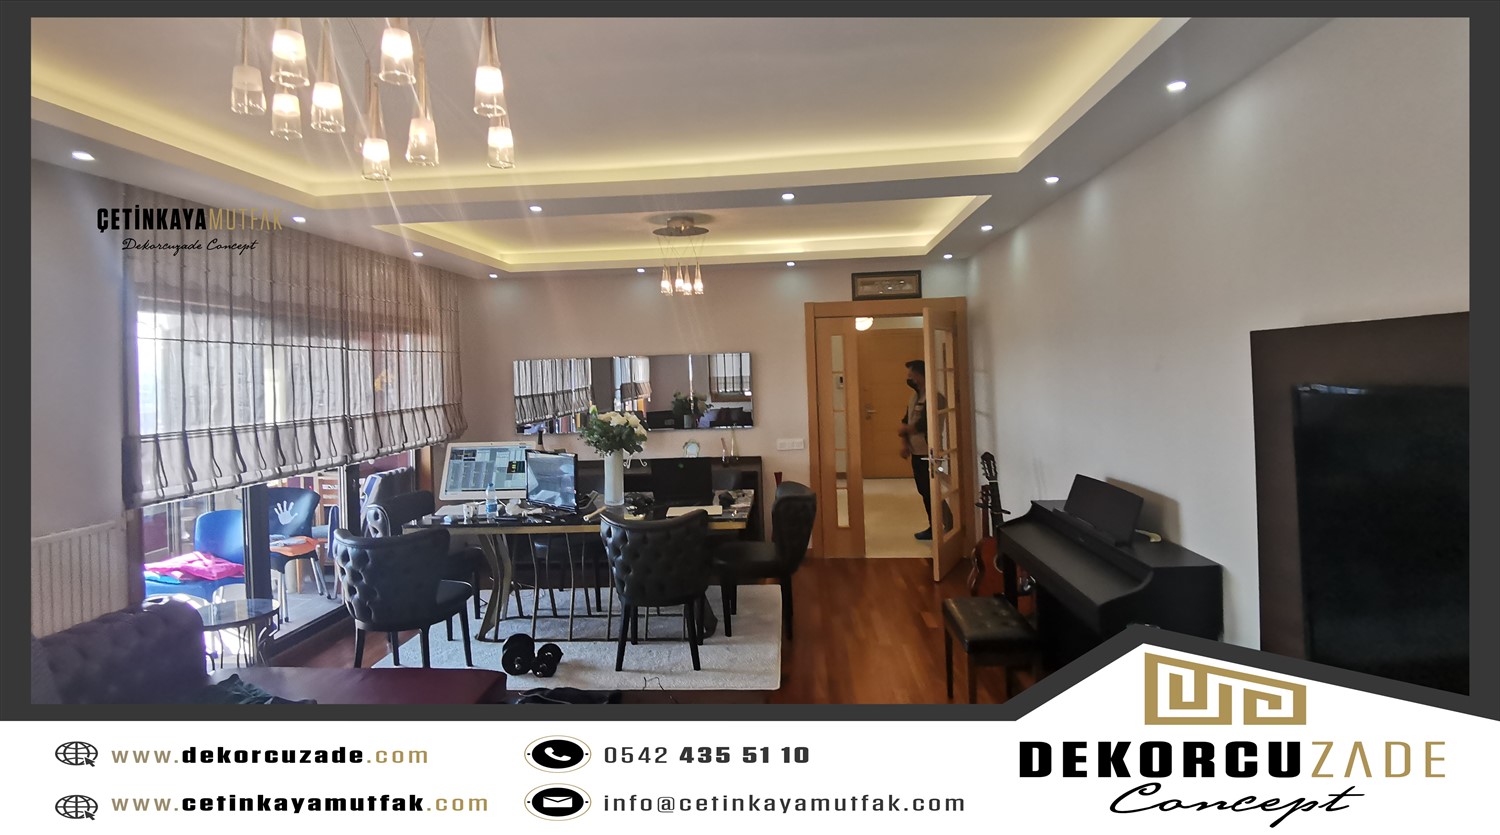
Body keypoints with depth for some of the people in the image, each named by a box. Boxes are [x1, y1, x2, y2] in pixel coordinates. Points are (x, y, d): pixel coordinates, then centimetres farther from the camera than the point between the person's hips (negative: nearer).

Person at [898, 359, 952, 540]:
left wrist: (905, 429, -7)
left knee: (932, 492, -6)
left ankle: (950, 526, 4)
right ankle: (933, 527, 23)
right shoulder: (914, 397, 12)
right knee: (924, 492, 14)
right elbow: (906, 422, 13)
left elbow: (922, 425, -25)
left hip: (928, 454, -9)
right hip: (917, 453, 9)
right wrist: (904, 443, -3)